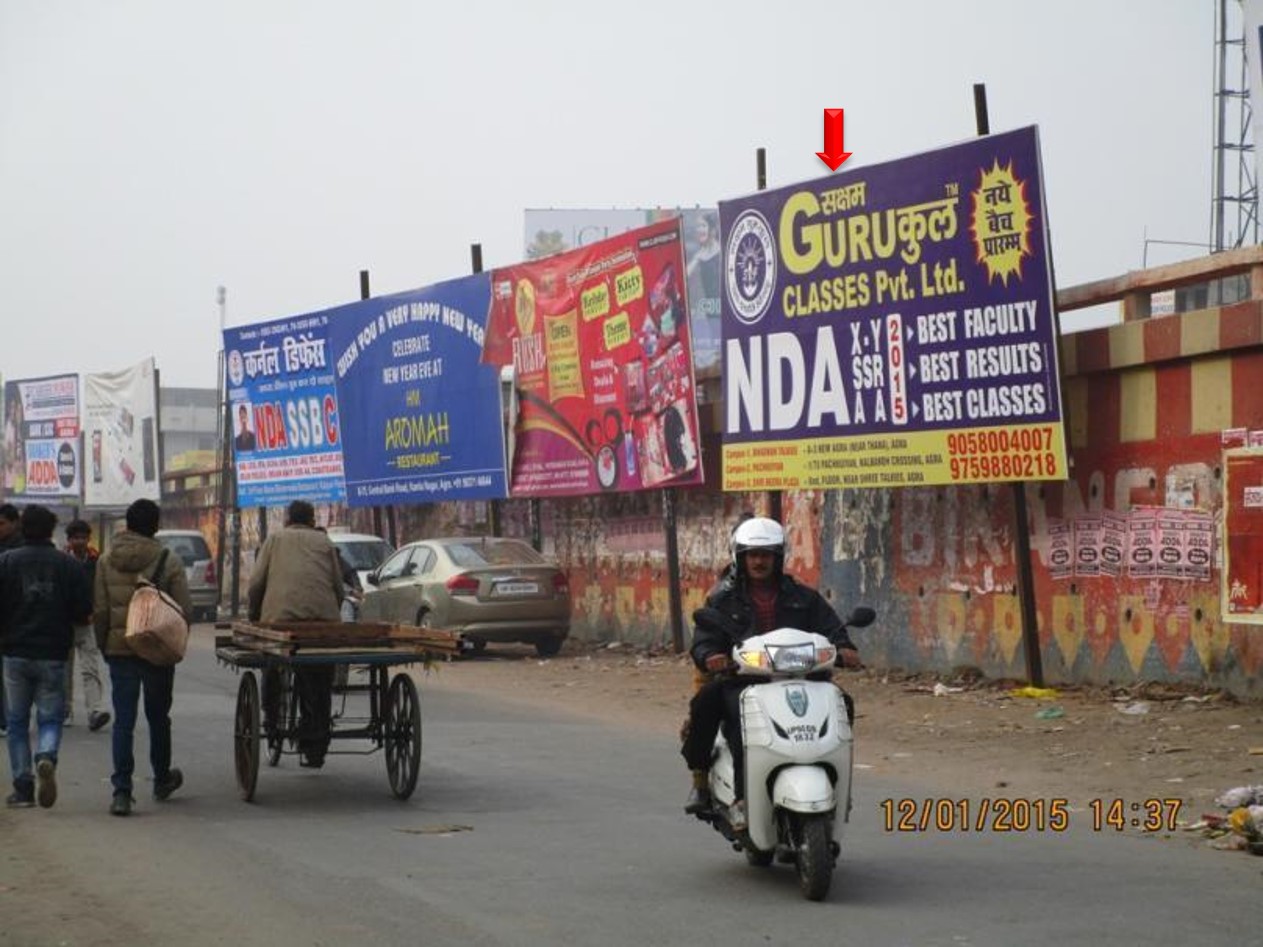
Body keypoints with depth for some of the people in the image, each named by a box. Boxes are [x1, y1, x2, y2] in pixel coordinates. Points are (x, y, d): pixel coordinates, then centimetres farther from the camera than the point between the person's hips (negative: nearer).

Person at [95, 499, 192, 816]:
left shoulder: (106, 561, 1)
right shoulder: (169, 562, -7)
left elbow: (99, 610, 2)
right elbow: (184, 609, -8)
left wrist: (104, 645, 13)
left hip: (119, 648, 1)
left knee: (123, 719, 0)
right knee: (158, 716, 15)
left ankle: (121, 791, -10)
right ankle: (162, 781, 31)